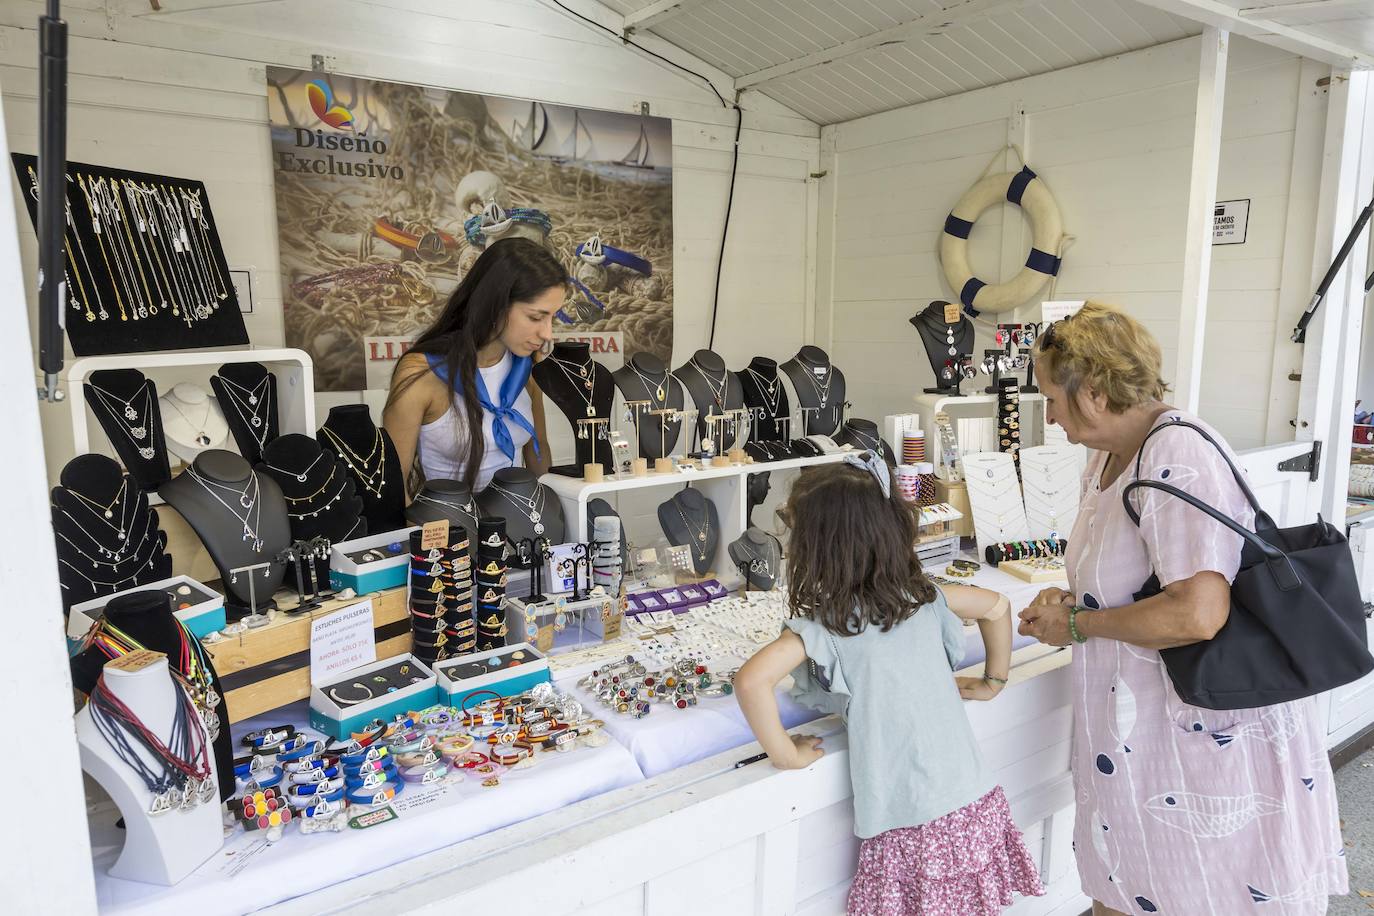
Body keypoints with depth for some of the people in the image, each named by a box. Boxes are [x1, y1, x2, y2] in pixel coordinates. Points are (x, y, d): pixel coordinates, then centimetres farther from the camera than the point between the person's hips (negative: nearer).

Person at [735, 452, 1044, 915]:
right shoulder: (922, 595, 1)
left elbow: (751, 680, -27)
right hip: (978, 808, 5)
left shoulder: (824, 624, -15)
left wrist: (786, 755, -13)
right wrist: (992, 682, 25)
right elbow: (997, 606, 16)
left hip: (909, 830, -5)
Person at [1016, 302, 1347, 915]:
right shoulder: (1105, 458, 6)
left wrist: (1078, 624, -19)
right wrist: (1071, 600, 1)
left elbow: (1197, 613, -32)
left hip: (1205, 739, -8)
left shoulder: (1179, 456, -23)